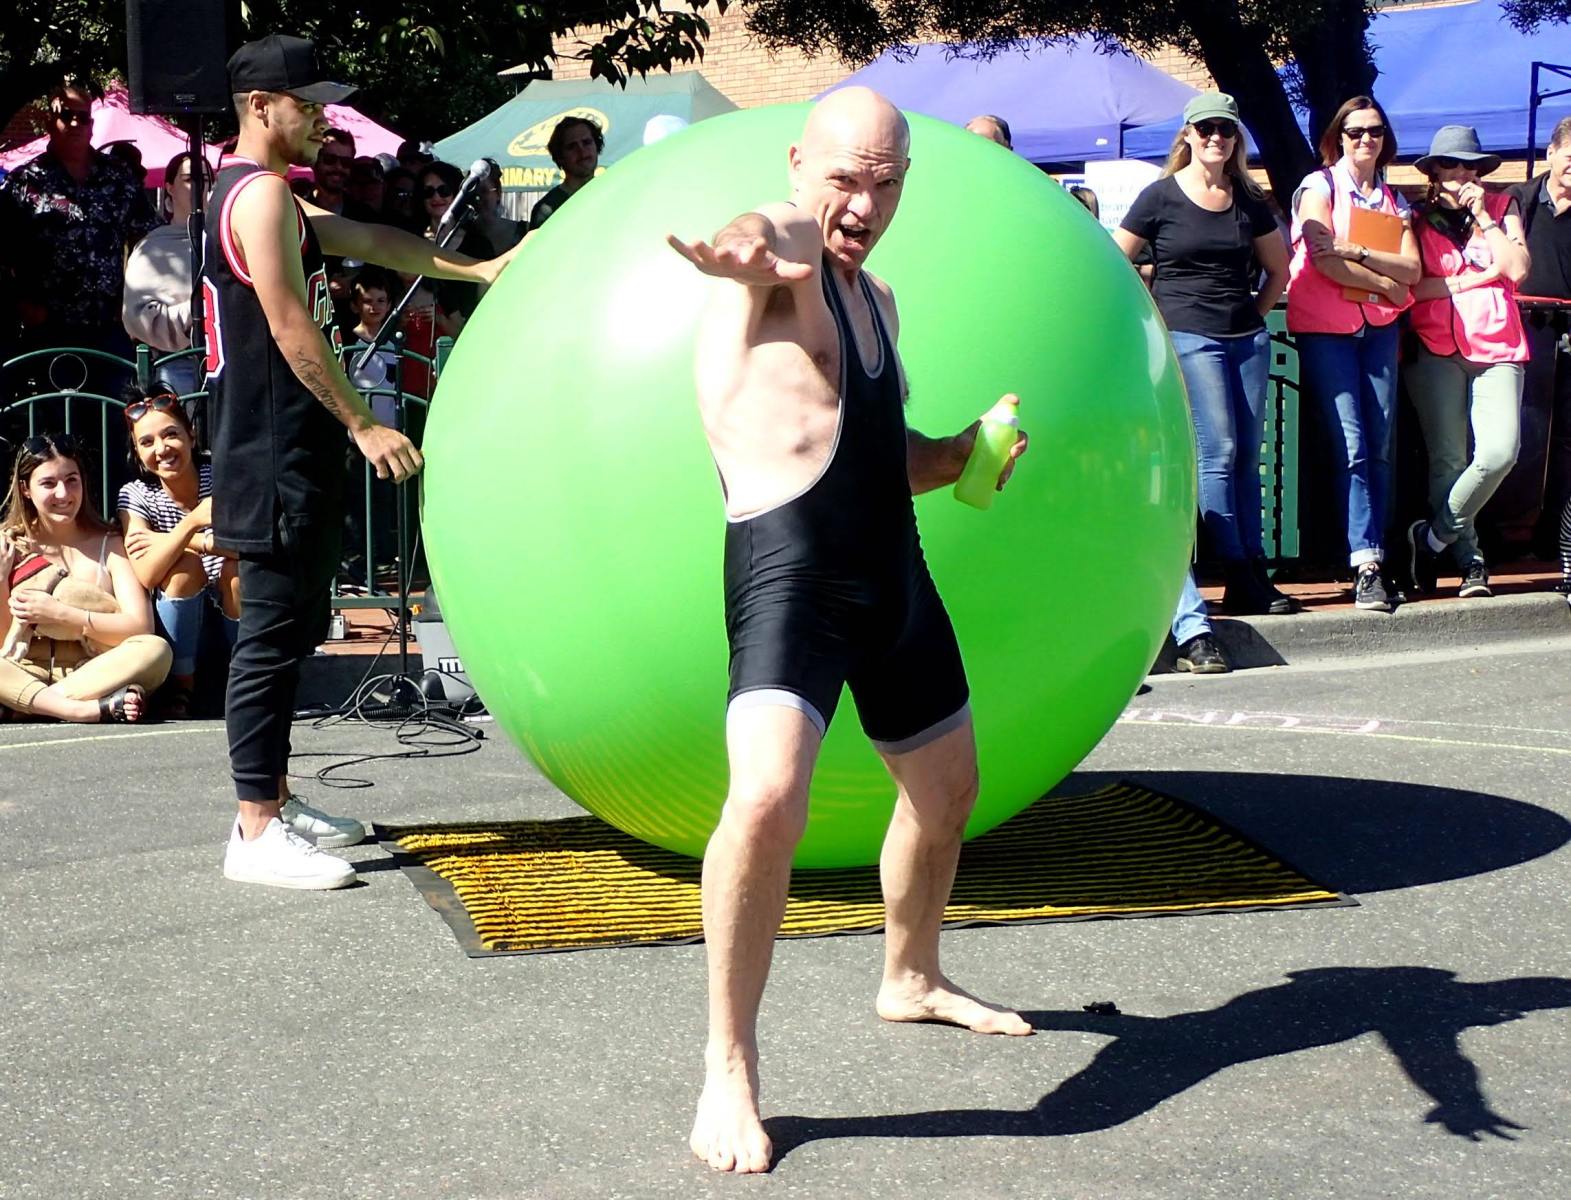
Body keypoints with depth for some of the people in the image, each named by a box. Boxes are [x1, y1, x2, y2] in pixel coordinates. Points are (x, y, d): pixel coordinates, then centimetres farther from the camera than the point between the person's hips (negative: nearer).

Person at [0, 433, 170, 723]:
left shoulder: (109, 544, 7)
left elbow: (141, 627, -7)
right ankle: (90, 709, -37)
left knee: (156, 650, -30)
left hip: (93, 676, 0)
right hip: (24, 677, 0)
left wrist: (60, 614, -12)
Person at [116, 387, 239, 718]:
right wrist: (192, 522, -37)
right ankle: (181, 684, -12)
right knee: (186, 565, -28)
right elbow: (146, 577, -23)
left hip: (238, 610, 0)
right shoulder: (135, 496, -8)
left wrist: (167, 541, -25)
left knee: (238, 565, -29)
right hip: (180, 625, 0)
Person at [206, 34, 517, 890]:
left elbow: (371, 242, 24)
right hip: (275, 458, -11)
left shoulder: (257, 196, 21)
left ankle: (272, 801, 23)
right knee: (272, 633, -9)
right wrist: (364, 426, -16)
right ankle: (256, 831, -5)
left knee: (292, 627, 15)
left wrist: (475, 270, 19)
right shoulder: (262, 193, -12)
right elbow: (292, 328, -19)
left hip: (290, 455, 11)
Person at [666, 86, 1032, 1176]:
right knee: (768, 798, -28)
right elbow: (785, 237, -35)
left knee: (948, 783, 22)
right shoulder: (780, 257, -8)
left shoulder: (875, 298, 18)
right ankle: (730, 1070, -12)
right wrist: (767, 253, -59)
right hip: (790, 577, -9)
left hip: (895, 576, 9)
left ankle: (913, 979, 47)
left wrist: (960, 453, 8)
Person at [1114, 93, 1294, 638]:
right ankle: (1240, 578, -5)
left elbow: (1278, 269, 23)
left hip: (1247, 338, 5)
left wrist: (1255, 313, 11)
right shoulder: (1161, 197, -2)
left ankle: (1254, 570, 10)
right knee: (1217, 454, -9)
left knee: (1247, 456, 6)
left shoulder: (1249, 201, 11)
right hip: (1189, 340, -5)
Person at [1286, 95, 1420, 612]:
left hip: (1379, 328, 5)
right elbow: (1325, 263, -11)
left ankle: (1373, 559, 5)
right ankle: (1365, 564, -13)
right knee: (1351, 446, -11)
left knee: (1380, 447, 0)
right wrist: (1386, 283, -2)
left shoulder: (1393, 200, 17)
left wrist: (1357, 251, -12)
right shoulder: (1319, 186, 2)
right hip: (1325, 327, -5)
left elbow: (1412, 269, 2)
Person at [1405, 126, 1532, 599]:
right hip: (1437, 350, -1)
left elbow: (1517, 269, -1)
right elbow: (1409, 285, -4)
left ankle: (1432, 536, 1)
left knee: (1500, 451, -15)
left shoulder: (1502, 206, 13)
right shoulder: (1417, 218, 8)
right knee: (1448, 460, -3)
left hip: (1497, 346, 1)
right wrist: (1470, 280, -5)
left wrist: (1483, 216, -3)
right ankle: (1469, 559, 11)